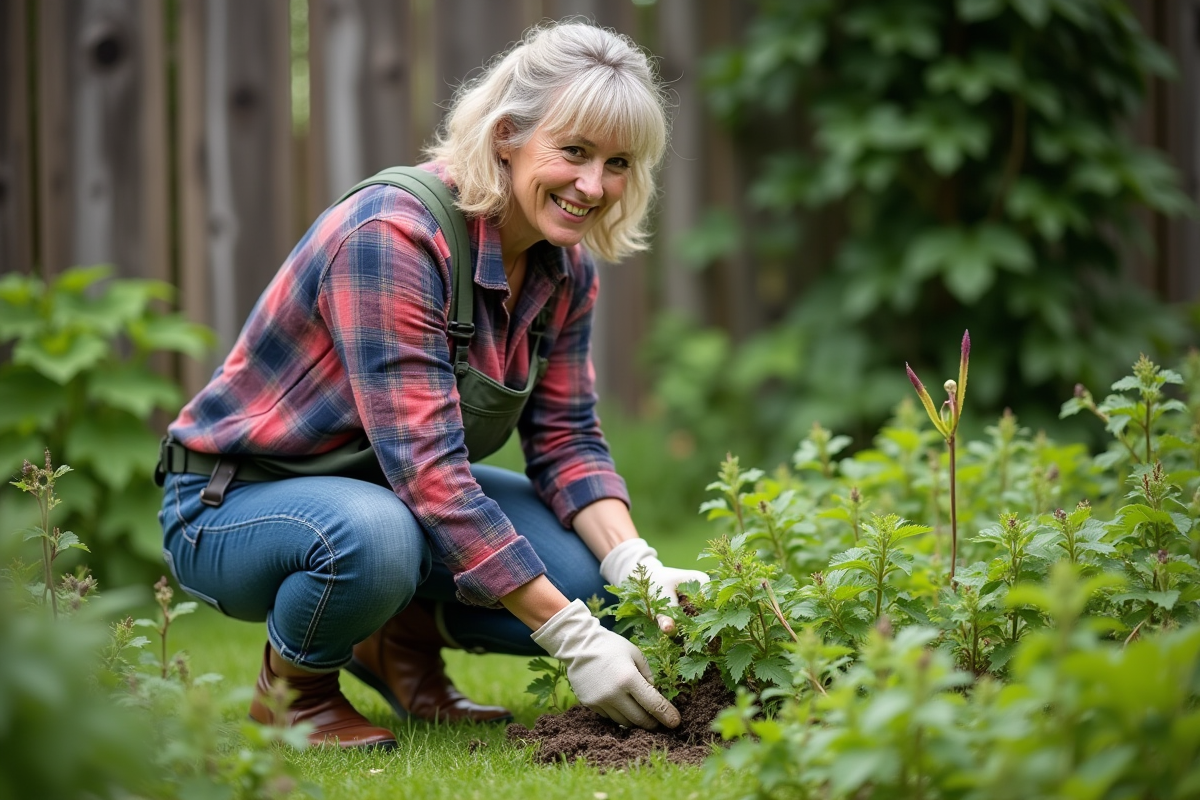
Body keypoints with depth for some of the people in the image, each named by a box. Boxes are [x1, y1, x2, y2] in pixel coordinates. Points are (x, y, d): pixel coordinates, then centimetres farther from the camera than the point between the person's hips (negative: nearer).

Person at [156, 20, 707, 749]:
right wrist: (573, 639, -36)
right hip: (233, 504, -7)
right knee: (375, 537, -40)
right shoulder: (391, 236, -30)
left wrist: (636, 567, -22)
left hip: (397, 494, 7)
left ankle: (403, 639, 12)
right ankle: (294, 682, -8)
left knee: (599, 576, -13)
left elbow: (565, 439, -1)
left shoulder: (566, 265, -4)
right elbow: (427, 468, -34)